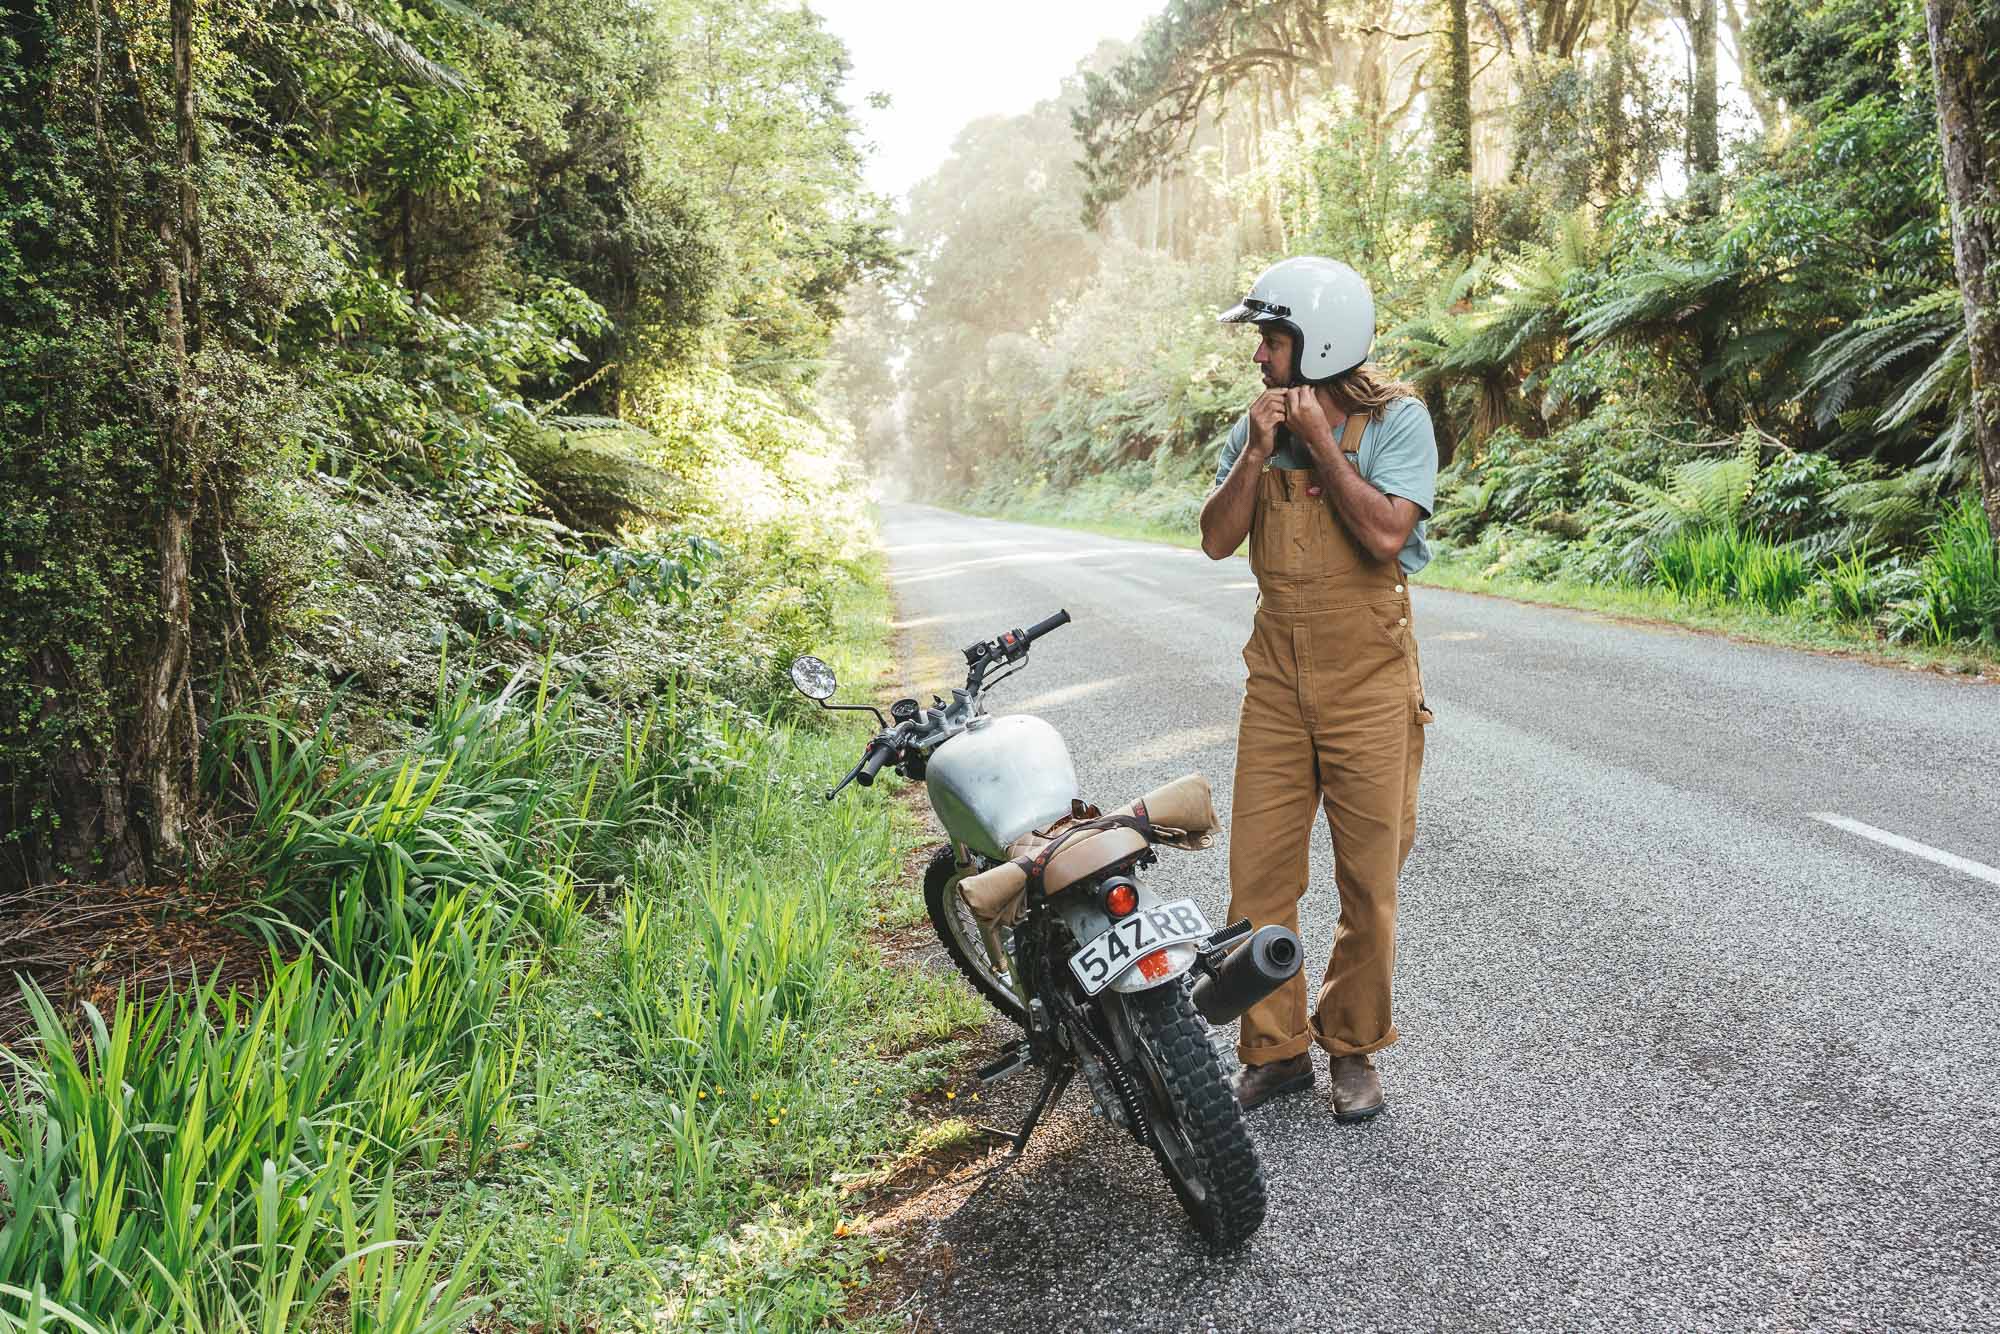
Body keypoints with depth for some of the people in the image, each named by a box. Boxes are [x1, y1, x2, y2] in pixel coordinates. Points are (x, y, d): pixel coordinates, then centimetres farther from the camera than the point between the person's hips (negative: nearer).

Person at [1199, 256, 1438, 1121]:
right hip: (1278, 671, 4)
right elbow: (1217, 540, 0)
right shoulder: (1260, 421, 8)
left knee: (1368, 883, 6)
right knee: (1258, 871, 3)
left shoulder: (1396, 419, -7)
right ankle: (1276, 1048, 18)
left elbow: (1387, 535, -21)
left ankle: (1354, 1048, 23)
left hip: (1367, 675, -4)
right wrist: (1258, 450, -11)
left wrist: (1318, 443, -15)